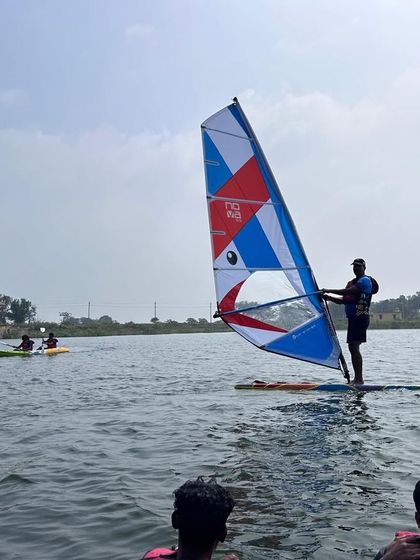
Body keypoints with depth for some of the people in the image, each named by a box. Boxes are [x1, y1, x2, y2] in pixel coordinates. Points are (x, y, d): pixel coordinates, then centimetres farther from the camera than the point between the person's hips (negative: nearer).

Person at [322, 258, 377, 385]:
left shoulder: (365, 280, -6)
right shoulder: (351, 283, 24)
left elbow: (348, 292, -19)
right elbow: (344, 300, 20)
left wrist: (329, 291, -16)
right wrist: (329, 298, 5)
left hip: (360, 317, -9)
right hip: (352, 318, 10)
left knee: (354, 347, -16)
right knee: (352, 348, 9)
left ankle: (359, 379, -16)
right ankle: (357, 379, 14)